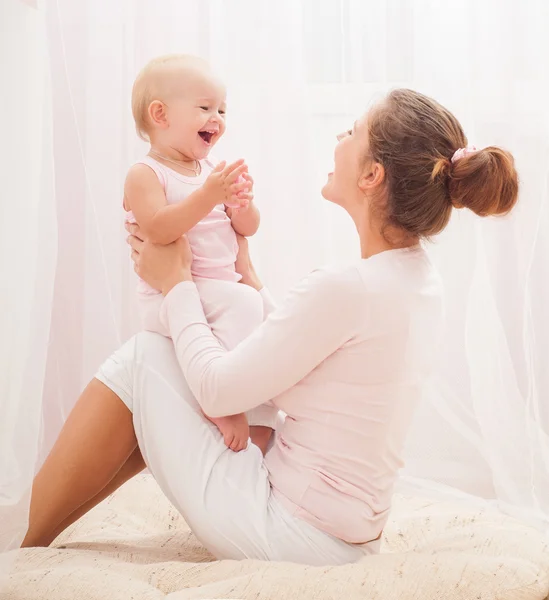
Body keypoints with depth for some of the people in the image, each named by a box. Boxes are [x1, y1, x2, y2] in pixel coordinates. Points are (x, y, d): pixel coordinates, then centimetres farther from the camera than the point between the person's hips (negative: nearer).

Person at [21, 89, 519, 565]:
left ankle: (21, 548, 12)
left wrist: (176, 282, -3)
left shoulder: (346, 287, -25)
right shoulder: (420, 280, 3)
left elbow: (217, 389, -17)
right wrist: (246, 273, 17)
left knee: (142, 358, 0)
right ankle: (33, 535, 29)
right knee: (148, 416, 19)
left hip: (289, 539, -9)